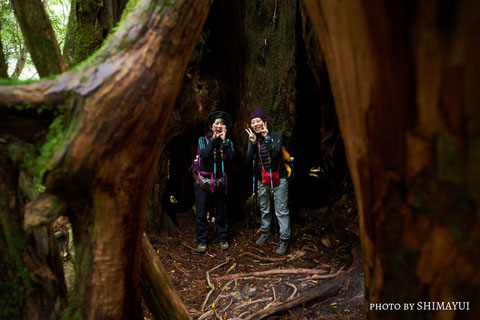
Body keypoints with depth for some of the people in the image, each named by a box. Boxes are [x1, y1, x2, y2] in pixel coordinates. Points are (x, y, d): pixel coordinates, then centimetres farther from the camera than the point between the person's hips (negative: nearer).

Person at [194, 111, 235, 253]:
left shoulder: (228, 142, 6)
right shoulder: (203, 139, 1)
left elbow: (231, 157, -12)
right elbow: (204, 154, -18)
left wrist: (224, 140, -13)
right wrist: (214, 140, -16)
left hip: (220, 182, 1)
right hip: (203, 181, -1)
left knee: (221, 213, 10)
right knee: (201, 213, 3)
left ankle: (223, 239, 25)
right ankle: (201, 241, 15)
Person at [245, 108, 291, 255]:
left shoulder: (276, 135, -8)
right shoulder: (252, 138, 2)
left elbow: (275, 153, -23)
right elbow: (249, 158, -9)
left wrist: (267, 138, -28)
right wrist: (253, 142, -23)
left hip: (278, 178, -4)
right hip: (262, 179, 4)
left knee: (281, 211, -1)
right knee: (264, 209, 19)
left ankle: (284, 240, 10)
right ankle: (265, 232, 38)